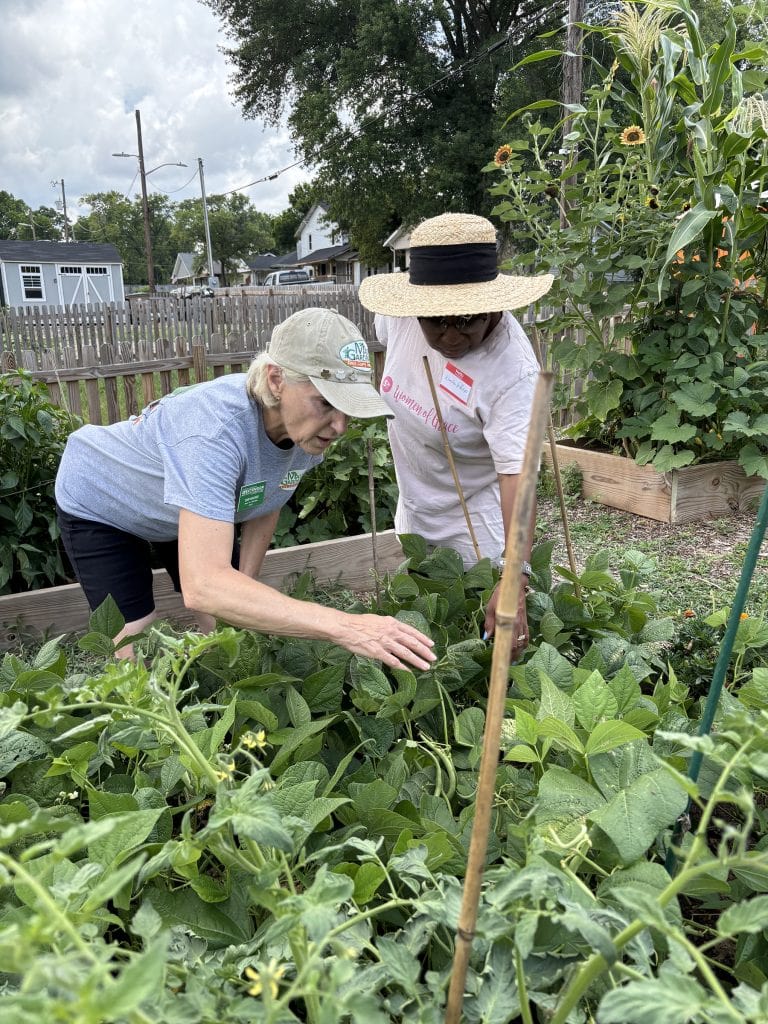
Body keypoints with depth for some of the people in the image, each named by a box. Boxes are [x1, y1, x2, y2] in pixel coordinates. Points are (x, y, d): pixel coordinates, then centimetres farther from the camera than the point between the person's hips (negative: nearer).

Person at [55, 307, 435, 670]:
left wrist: (245, 588, -8)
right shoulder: (215, 429, -45)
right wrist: (345, 627, -59)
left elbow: (264, 506, -3)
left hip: (184, 510, 6)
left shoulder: (306, 426, -24)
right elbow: (202, 586, -54)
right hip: (99, 503, -5)